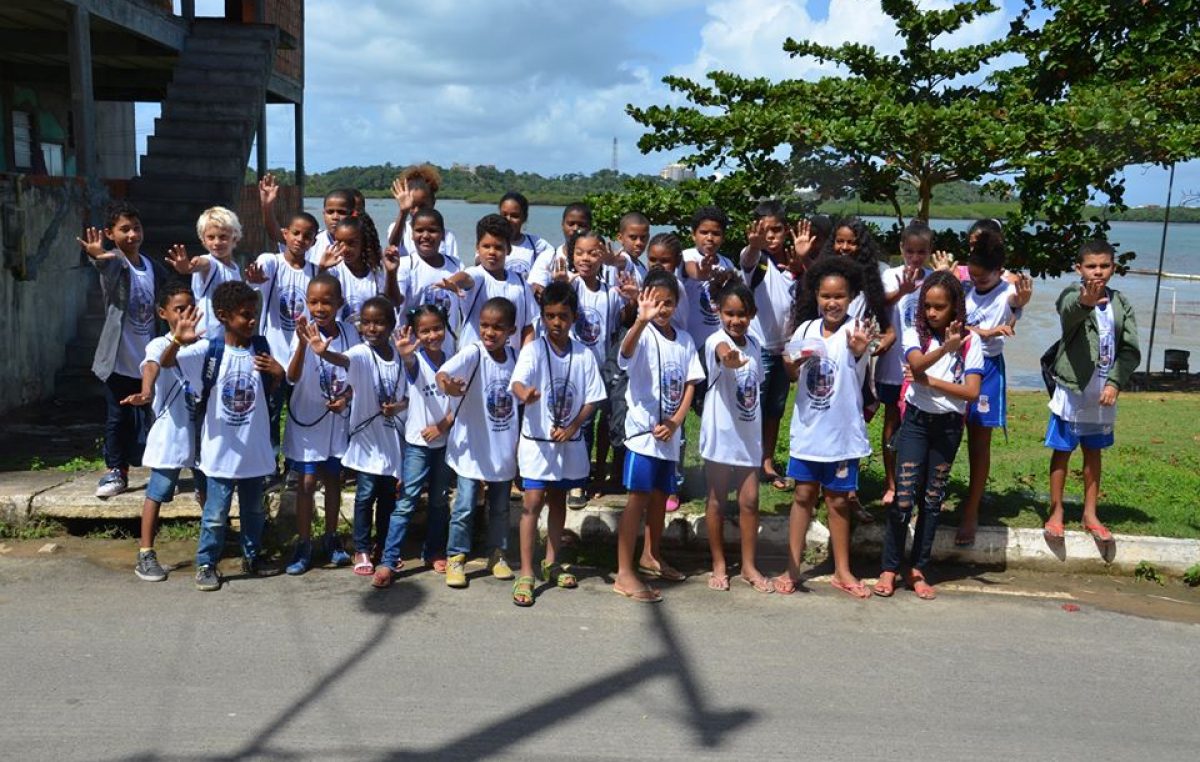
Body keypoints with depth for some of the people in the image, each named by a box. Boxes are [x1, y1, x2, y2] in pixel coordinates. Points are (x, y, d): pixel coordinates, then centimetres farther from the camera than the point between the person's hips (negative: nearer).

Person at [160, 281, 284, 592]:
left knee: (254, 509, 19)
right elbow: (165, 363, -21)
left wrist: (278, 374, -11)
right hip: (221, 449, -4)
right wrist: (178, 341, -41)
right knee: (216, 513, 5)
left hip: (255, 448, 4)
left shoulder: (261, 347, 0)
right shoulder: (209, 350, -12)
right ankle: (206, 564, 21)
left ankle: (252, 556, 36)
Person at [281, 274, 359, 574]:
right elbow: (293, 377, -28)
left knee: (333, 479, 14)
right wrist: (303, 341, -42)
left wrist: (346, 398, -11)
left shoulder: (349, 333, -4)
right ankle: (304, 545, 14)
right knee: (307, 482, 2)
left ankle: (331, 539, 28)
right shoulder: (303, 334, -14)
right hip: (307, 418, -3)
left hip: (338, 419, 3)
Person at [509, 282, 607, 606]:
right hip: (536, 439, -3)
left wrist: (572, 428, -13)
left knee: (558, 500, 17)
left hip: (569, 441, 3)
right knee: (533, 502, -8)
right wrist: (525, 393, -50)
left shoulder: (584, 354, -2)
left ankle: (552, 562, 32)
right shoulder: (533, 349, -10)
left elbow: (591, 399, 1)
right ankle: (526, 574, -3)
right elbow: (517, 381, -27)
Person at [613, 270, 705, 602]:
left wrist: (675, 421, -6)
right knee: (639, 496, -8)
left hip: (670, 431, 6)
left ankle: (651, 557, 36)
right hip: (643, 428, -6)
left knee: (661, 495, 17)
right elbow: (627, 350, -34)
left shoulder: (684, 340, 8)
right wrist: (641, 320, -54)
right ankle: (624, 574, -4)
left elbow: (691, 384, 7)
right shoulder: (643, 335, -11)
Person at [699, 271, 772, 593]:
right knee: (717, 501, 8)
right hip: (721, 434, -5)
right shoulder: (716, 341, -14)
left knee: (750, 501, 8)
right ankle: (719, 565, 21)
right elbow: (722, 352, -40)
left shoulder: (754, 345, 6)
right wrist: (729, 358, -64)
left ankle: (748, 566, 20)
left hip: (749, 434, 5)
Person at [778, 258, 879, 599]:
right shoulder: (806, 329, 0)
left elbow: (859, 372, -31)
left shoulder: (856, 329, -13)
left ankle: (842, 571, 25)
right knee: (804, 495, 10)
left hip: (842, 431, -3)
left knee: (838, 500, 10)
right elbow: (793, 376, 10)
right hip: (807, 428, 3)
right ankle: (793, 568, 19)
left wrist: (858, 351, -54)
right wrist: (791, 363, -13)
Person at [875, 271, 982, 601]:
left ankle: (917, 570, 18)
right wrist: (945, 348, -42)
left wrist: (930, 380, -15)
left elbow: (972, 391, -10)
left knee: (932, 500, 9)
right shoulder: (915, 335, -3)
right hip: (916, 420, -1)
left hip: (949, 425, 1)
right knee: (904, 497, -7)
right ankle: (889, 569, 4)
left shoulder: (969, 342, -2)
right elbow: (917, 365, -25)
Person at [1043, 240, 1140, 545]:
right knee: (1062, 451, 5)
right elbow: (1069, 310, -35)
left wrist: (1115, 383, -10)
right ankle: (1056, 512, 16)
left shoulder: (1121, 303, 4)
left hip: (1104, 392, 4)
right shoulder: (1072, 295, -10)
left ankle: (1090, 515, 24)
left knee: (1093, 452, 14)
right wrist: (1085, 301, -59)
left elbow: (1130, 349, 3)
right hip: (1073, 387, -4)